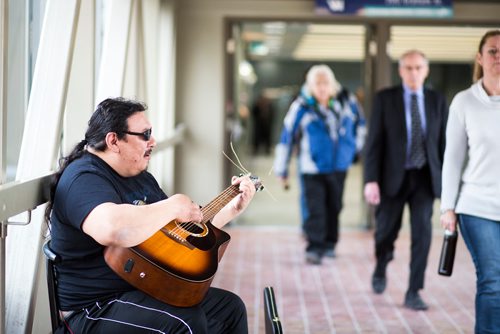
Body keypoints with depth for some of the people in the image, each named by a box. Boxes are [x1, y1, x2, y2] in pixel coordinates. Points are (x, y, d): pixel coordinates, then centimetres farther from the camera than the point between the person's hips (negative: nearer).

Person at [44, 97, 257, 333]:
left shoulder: (140, 177, 14)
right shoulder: (84, 179, -19)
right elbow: (112, 230, -41)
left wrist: (235, 206, 16)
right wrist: (175, 205, -28)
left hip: (146, 290, 10)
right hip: (96, 309, -10)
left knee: (230, 307, 8)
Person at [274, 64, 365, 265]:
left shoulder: (346, 101, -2)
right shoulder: (302, 107, -11)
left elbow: (359, 122, 19)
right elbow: (286, 137, -5)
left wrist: (356, 147, 19)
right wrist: (281, 169, -2)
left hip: (339, 166, 4)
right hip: (312, 167, -4)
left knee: (333, 207, 14)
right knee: (313, 209, -12)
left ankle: (329, 244, 28)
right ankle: (314, 248, -10)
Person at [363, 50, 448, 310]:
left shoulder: (437, 101, 4)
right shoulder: (385, 98, -3)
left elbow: (444, 143, 6)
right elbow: (374, 141, -7)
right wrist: (371, 180, -15)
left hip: (424, 178, 1)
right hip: (393, 177, -1)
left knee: (422, 232, -11)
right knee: (386, 232, 8)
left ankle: (413, 293, -2)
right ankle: (381, 268, 41)